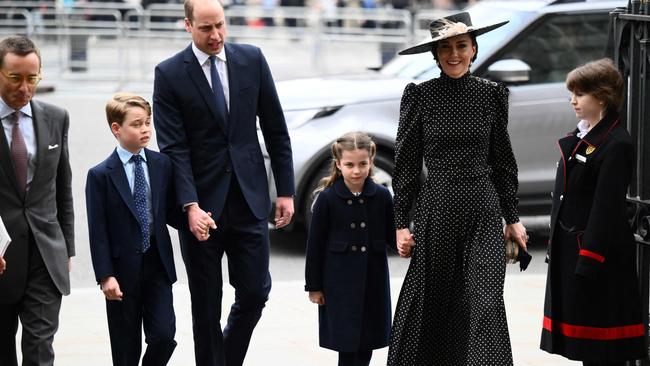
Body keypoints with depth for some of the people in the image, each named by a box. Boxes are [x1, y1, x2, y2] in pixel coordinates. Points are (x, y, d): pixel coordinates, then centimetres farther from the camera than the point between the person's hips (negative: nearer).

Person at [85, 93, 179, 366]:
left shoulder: (162, 165, 4)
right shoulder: (101, 175, -7)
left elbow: (169, 210, 11)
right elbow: (98, 230, -8)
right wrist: (105, 276, -13)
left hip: (158, 265, 3)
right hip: (123, 271, -3)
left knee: (164, 335, -6)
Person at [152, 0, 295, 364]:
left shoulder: (252, 60, 3)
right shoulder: (169, 74, -5)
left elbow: (276, 130, 7)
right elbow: (174, 147, -9)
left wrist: (286, 190, 4)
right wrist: (191, 206, -19)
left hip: (249, 199, 2)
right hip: (203, 206, -2)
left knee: (255, 293, 2)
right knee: (207, 307, 5)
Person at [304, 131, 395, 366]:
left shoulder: (381, 196, -2)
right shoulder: (327, 198, -8)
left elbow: (391, 234, 5)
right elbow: (315, 244, -3)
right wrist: (314, 286, -2)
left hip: (373, 280, 3)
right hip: (340, 282, -3)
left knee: (367, 339, 10)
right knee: (347, 340, -3)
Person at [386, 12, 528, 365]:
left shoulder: (492, 94, 5)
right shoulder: (419, 95, 0)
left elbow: (503, 160, 11)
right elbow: (405, 163, 2)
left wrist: (512, 218, 10)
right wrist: (401, 223, -2)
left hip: (483, 210, 1)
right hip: (436, 209, -1)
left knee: (484, 298, -9)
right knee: (432, 301, 7)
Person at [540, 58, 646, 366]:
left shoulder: (617, 145, -15)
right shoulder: (578, 138, 14)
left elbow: (606, 208, -20)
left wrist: (589, 259, -22)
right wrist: (555, 243, 17)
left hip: (597, 250, -9)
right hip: (569, 248, 9)